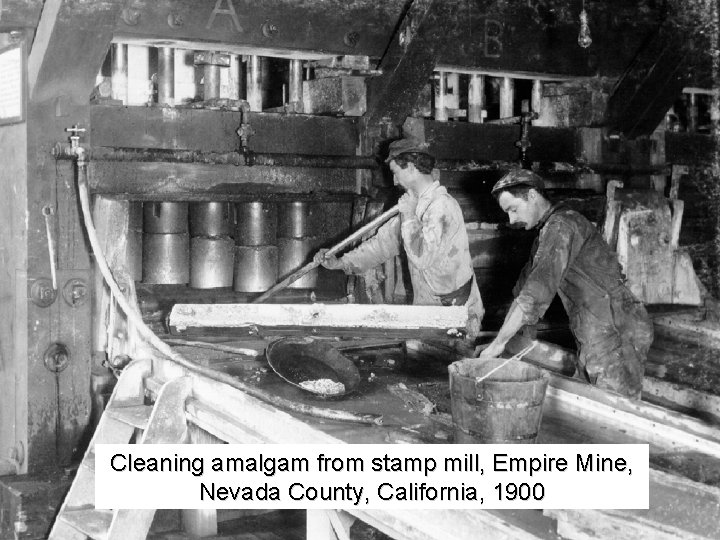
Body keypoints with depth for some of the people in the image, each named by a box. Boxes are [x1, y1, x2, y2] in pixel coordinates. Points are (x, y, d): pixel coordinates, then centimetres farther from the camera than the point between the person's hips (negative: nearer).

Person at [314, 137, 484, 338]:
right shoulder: (417, 204, 10)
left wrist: (409, 215, -18)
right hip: (428, 306, 8)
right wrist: (341, 263, 5)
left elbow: (422, 257, -28)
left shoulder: (442, 206, -21)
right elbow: (385, 240, 12)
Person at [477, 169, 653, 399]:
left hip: (615, 334, -10)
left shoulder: (561, 225, -15)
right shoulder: (549, 230, 19)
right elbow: (524, 290, 23)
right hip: (594, 337, 10)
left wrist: (499, 343, -20)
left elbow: (538, 291, -23)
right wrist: (498, 341, 16)